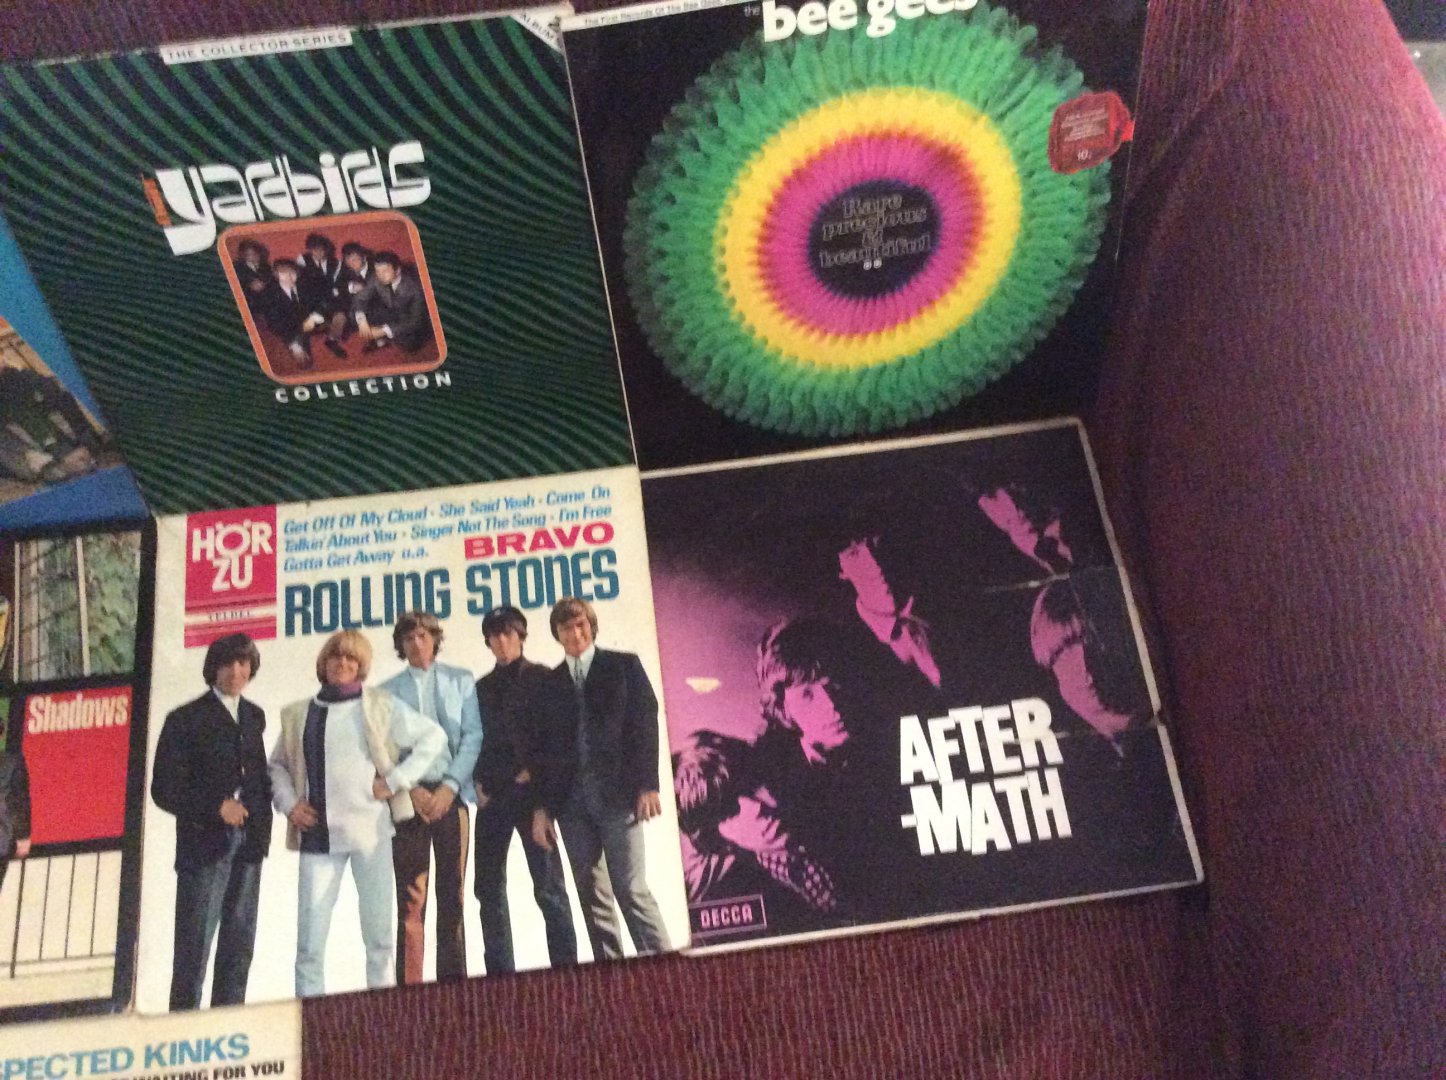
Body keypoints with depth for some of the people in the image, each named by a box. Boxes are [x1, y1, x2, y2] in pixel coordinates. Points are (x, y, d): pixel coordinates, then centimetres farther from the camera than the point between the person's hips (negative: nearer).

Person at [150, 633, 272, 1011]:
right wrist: (217, 807, -14)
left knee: (239, 944, 7)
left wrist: (263, 822, 3)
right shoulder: (186, 719, -1)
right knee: (194, 944, -3)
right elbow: (164, 788, -5)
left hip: (248, 842, 5)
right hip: (205, 844, -5)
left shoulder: (255, 716, 14)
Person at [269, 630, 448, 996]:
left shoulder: (382, 706, 7)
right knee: (309, 937, -2)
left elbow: (433, 736, 6)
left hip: (371, 829, -1)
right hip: (317, 834, 2)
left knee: (379, 932, 1)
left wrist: (396, 780, -2)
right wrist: (289, 803, 3)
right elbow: (278, 765, 21)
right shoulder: (297, 714, 14)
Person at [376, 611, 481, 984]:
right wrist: (411, 790, -10)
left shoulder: (460, 681, 10)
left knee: (452, 894, 2)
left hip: (451, 795, 1)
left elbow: (472, 736, 3)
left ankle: (453, 978, 6)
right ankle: (410, 983, -3)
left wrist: (449, 787, -8)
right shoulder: (388, 691, 10)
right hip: (408, 798, 0)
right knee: (410, 897, -4)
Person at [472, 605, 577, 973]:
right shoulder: (483, 687, 17)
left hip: (529, 790, -4)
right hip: (492, 794, 5)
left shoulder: (541, 679, 5)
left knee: (549, 886, -6)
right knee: (489, 888, 3)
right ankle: (499, 973, 9)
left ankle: (565, 967, -2)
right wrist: (479, 783, 3)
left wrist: (533, 772, -9)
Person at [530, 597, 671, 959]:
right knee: (590, 895, 4)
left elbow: (645, 723, 1)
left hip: (618, 793, -3)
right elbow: (544, 748, 12)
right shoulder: (550, 684, 14)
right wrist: (542, 806, 5)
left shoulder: (624, 665, 7)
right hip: (572, 800, 3)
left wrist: (648, 785, -7)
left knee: (631, 889, -9)